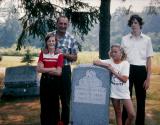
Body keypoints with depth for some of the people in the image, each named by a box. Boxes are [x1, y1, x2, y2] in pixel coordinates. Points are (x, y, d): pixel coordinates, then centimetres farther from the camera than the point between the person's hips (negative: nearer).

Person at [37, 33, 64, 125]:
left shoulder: (59, 55, -5)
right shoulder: (42, 54, 4)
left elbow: (58, 72, -12)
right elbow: (39, 69, -7)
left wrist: (45, 70, -9)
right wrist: (52, 69, -12)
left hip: (55, 82, -2)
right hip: (44, 81, 2)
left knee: (54, 105, 6)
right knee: (44, 104, 6)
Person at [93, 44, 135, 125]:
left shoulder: (125, 63, -7)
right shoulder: (109, 62, -1)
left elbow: (124, 79, -16)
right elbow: (95, 62, -8)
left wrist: (113, 70, -19)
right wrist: (106, 65, -20)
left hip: (124, 92, -1)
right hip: (114, 92, 1)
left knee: (132, 114, -5)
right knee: (118, 113, 11)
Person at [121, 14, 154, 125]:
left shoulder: (147, 39, 2)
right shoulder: (125, 39, 5)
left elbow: (149, 60, 3)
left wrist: (148, 78, -2)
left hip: (141, 71, 0)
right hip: (127, 70, 1)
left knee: (141, 100, 8)